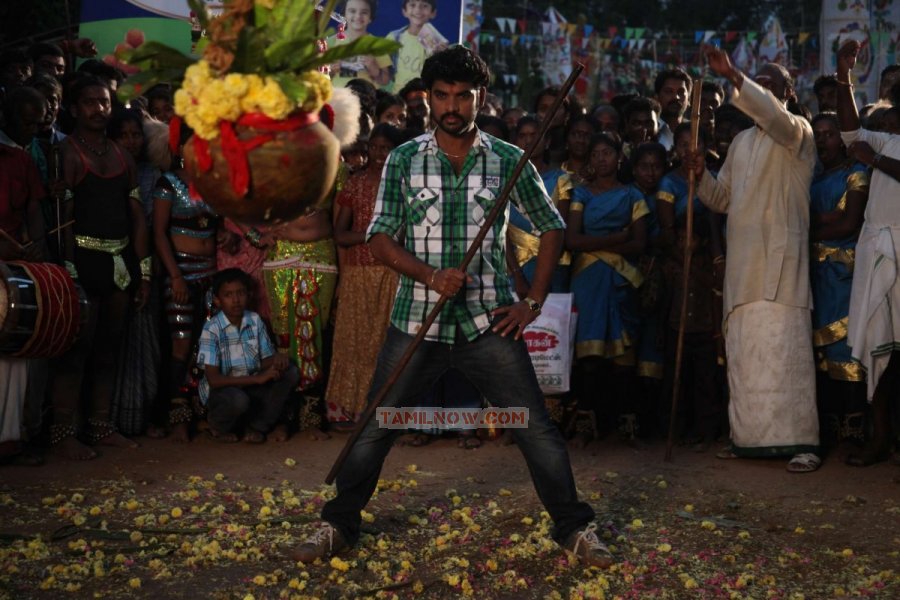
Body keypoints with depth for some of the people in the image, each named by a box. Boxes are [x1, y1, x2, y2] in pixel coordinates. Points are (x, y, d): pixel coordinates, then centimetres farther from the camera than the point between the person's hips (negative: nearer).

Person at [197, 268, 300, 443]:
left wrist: (277, 358, -21)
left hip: (250, 386, 5)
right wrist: (257, 378, -28)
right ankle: (219, 427, -2)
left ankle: (257, 427, -3)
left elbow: (265, 361, 5)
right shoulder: (212, 329, -18)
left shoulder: (255, 320, -2)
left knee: (290, 373, -13)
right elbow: (213, 379, -23)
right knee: (237, 399, -38)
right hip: (221, 390, -5)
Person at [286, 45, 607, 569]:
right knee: (375, 428, 4)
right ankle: (338, 526, 21)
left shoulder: (509, 161, 2)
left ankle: (576, 529, 14)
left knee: (537, 429, -2)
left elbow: (552, 227, 10)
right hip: (418, 320, 1)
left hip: (489, 321, 0)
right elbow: (381, 237, 0)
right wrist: (431, 276, -17)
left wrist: (533, 303, 3)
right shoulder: (404, 160, 3)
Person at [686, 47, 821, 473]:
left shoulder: (798, 131, 3)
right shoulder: (741, 143, 22)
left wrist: (733, 77, -31)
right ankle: (749, 436, 9)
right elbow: (722, 199, 21)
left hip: (781, 255, -6)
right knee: (743, 348, 4)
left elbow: (773, 116, -22)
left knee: (784, 345, -12)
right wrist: (702, 175, 1)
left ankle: (801, 441, -12)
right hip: (742, 256, 6)